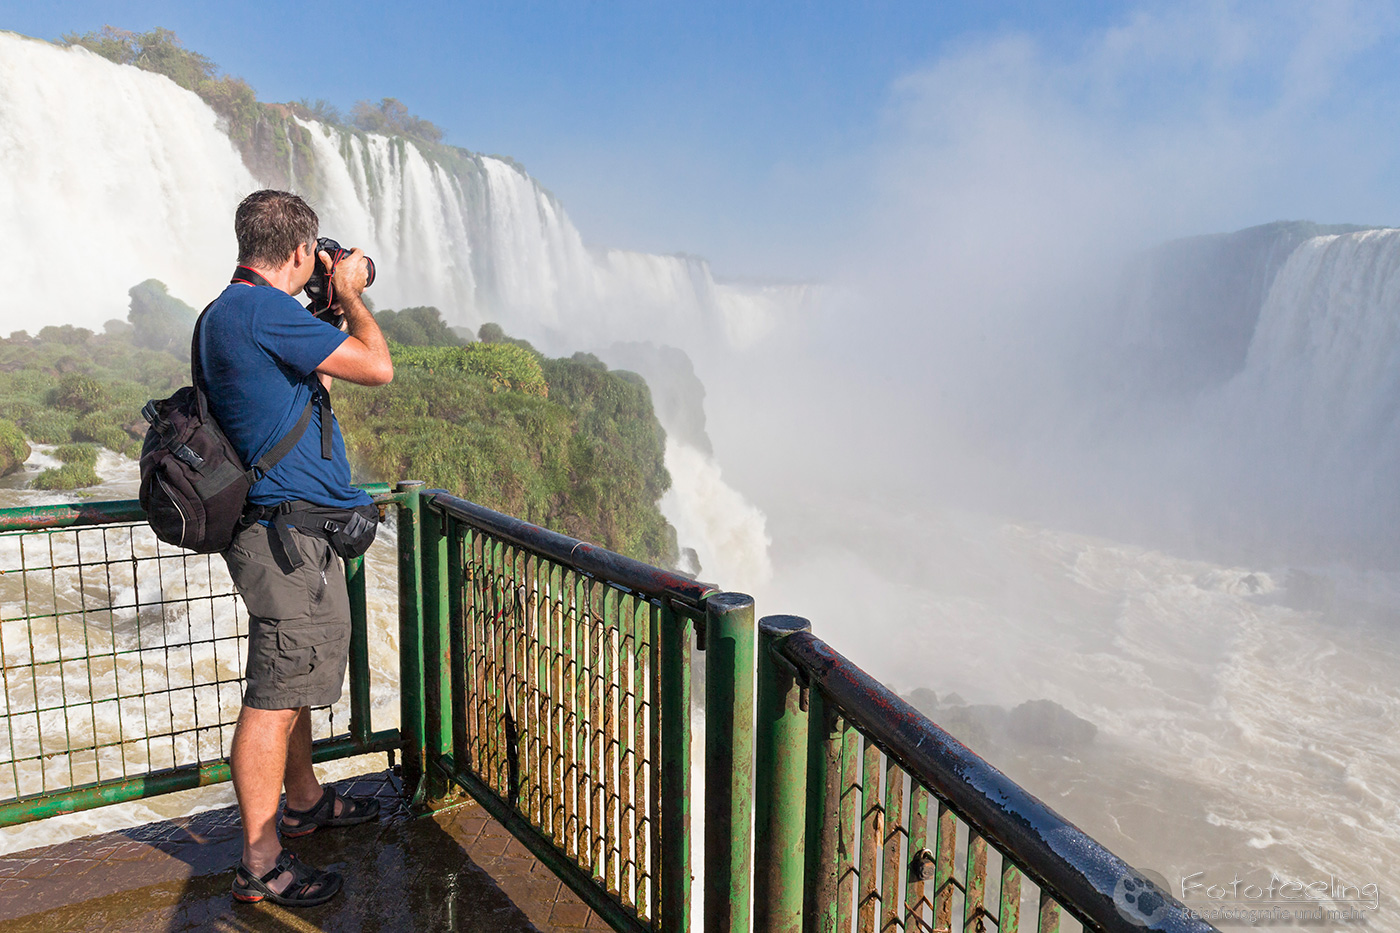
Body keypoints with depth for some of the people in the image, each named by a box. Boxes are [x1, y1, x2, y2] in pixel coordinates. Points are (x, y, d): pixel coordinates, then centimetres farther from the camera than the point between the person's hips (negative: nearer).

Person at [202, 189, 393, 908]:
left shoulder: (226, 312, 15)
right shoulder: (266, 311, -19)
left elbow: (307, 381, 26)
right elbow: (376, 368, -19)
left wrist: (332, 309, 20)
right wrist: (350, 297, -3)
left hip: (282, 530, 11)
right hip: (289, 532, -11)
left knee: (290, 681, 22)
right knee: (275, 698, -3)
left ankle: (306, 802, 40)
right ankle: (261, 866, 8)